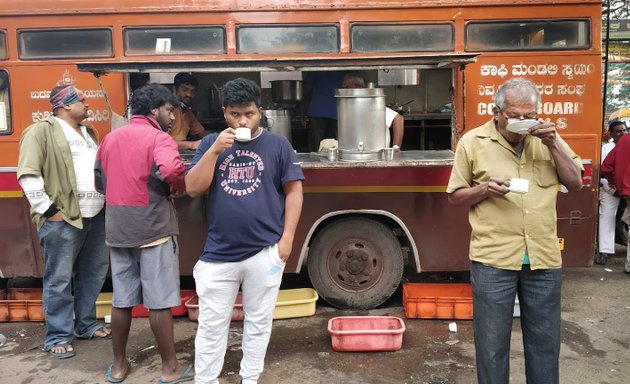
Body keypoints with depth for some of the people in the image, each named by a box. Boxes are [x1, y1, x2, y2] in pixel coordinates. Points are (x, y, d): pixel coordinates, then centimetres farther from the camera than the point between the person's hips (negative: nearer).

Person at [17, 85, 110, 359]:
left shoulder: (89, 134, 19)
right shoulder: (41, 132, -6)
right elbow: (28, 175, -12)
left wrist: (108, 200, 15)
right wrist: (48, 210, -15)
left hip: (97, 216, 8)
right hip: (63, 219, -8)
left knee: (93, 274, 15)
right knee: (59, 280, 0)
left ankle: (86, 324, 29)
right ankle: (58, 337, 11)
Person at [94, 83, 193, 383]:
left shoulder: (110, 139, 13)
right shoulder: (158, 138, -11)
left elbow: (99, 181, 22)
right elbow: (172, 169, -31)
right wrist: (180, 188, -12)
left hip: (117, 230, 7)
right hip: (153, 230, -6)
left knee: (121, 301, 15)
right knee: (159, 302, 2)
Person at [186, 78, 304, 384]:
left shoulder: (277, 144, -1)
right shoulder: (211, 143, 4)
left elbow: (294, 191, 0)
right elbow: (193, 189, -3)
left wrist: (287, 238, -5)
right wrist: (215, 150, -14)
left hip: (265, 252, -1)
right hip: (218, 253, 1)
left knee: (258, 322, 13)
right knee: (211, 324, 10)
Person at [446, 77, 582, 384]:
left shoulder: (547, 136, 8)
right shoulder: (472, 142, -2)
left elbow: (575, 183, 5)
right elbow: (455, 197, 3)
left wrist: (552, 144, -7)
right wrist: (484, 189, -17)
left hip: (544, 257, 3)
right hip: (493, 259, -3)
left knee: (545, 339, 16)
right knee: (492, 341, 9)